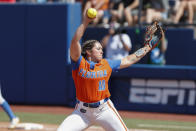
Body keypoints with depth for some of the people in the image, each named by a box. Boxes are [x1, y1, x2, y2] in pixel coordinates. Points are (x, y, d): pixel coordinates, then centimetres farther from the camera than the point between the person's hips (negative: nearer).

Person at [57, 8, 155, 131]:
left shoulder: (107, 64, 5)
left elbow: (129, 60, 14)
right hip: (83, 111, -2)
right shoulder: (79, 63, -6)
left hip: (104, 110, 2)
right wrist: (84, 23, -27)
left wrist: (147, 48, 15)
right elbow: (75, 42, -20)